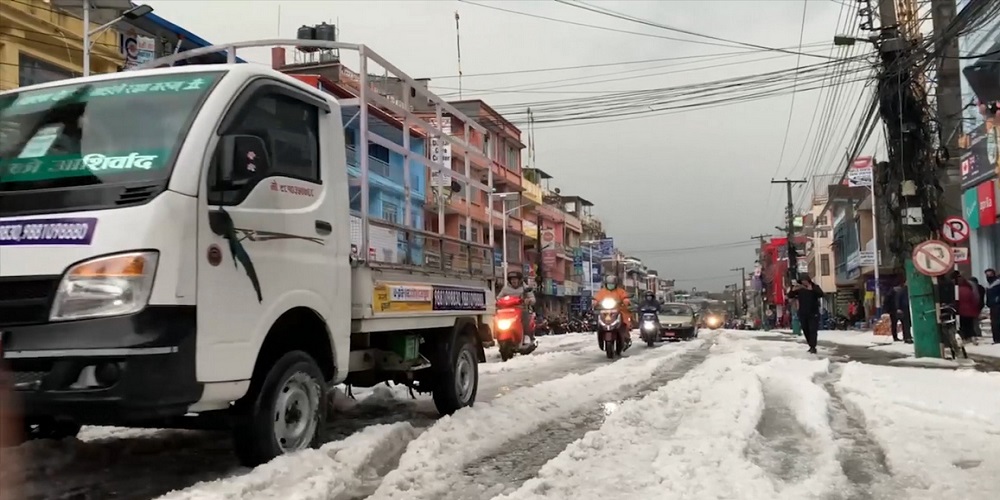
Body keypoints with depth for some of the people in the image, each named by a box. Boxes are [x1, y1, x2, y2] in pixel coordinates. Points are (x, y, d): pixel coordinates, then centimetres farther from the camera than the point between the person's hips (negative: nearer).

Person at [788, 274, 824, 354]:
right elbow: (790, 296, -1)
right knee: (806, 331, 9)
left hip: (813, 313, -4)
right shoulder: (799, 289, 5)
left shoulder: (815, 287, -3)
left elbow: (821, 294, -20)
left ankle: (813, 347, -11)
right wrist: (793, 290, -22)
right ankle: (811, 346, 20)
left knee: (813, 330, -10)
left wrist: (812, 289, -36)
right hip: (803, 313, 4)